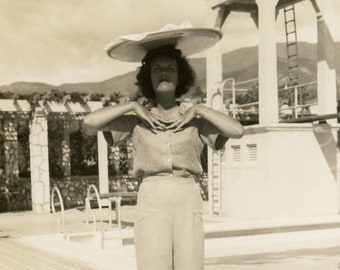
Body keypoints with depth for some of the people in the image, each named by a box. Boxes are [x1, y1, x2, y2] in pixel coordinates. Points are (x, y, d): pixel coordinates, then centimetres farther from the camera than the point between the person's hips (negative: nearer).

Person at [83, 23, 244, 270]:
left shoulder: (195, 119, 10)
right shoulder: (137, 120, 9)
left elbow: (237, 130, -4)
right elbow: (90, 121, -2)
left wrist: (200, 110, -4)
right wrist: (133, 106, -3)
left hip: (188, 204, 1)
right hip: (152, 203, 0)